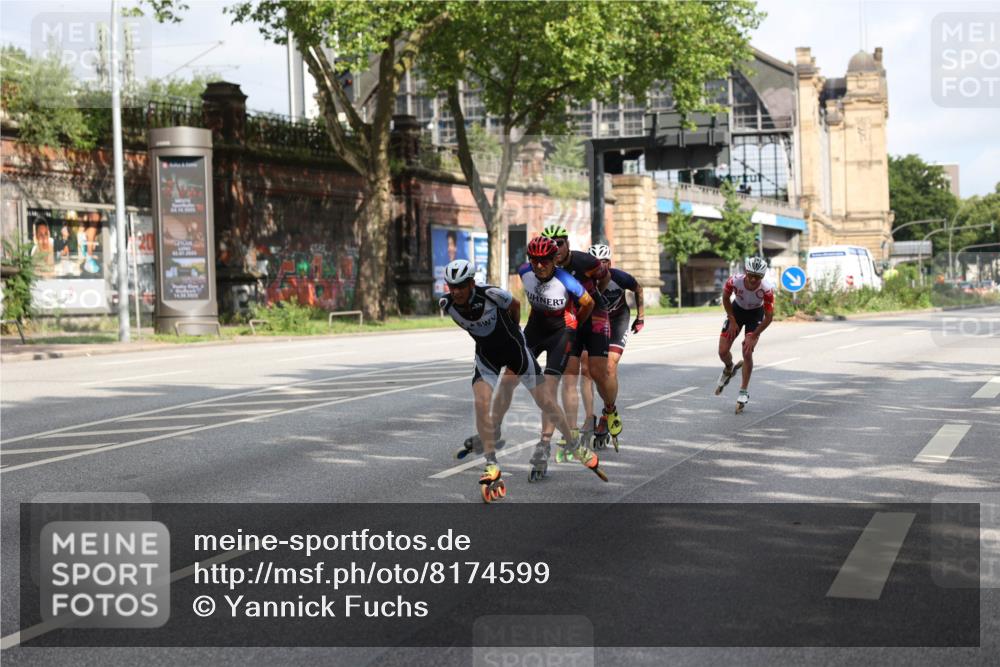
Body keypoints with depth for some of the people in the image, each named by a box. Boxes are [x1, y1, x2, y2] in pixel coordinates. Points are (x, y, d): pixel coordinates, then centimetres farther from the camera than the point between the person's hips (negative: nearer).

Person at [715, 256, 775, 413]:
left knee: (747, 353, -15)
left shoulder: (767, 289, -35)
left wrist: (753, 337, -21)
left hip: (755, 314, -2)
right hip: (737, 310, 2)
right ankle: (729, 369, 33)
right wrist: (732, 321, -7)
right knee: (723, 351, -4)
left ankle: (744, 392, 1)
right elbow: (726, 298, -9)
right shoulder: (734, 281, -33)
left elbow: (769, 317, -23)